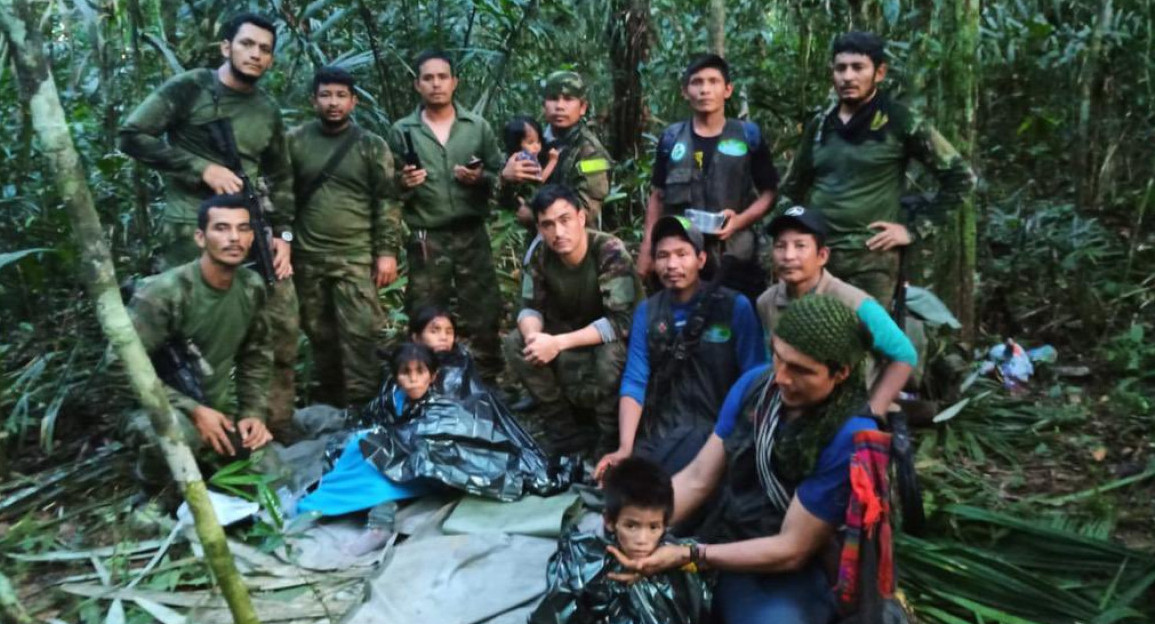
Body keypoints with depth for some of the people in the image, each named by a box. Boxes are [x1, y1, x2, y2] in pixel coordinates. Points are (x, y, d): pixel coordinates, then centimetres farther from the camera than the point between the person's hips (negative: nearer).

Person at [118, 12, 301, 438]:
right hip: (190, 231, -5)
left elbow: (281, 178, 19)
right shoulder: (189, 88, -2)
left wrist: (283, 234, 8)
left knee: (282, 324, 4)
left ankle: (277, 423, 18)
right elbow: (131, 136, -7)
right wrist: (203, 168, -14)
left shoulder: (268, 112, 14)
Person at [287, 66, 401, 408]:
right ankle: (326, 405, 26)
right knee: (320, 335, 11)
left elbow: (386, 202, 0)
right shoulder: (294, 141, 5)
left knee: (359, 334, -7)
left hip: (356, 257, -2)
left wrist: (387, 251, -7)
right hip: (307, 257, 2)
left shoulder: (372, 145, 2)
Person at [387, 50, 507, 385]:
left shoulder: (478, 127, 7)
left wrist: (480, 178, -12)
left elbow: (501, 177, 7)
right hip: (426, 240, 0)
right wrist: (403, 184, -16)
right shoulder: (402, 131, 4)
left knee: (483, 318, 4)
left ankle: (487, 387, 17)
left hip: (472, 235, 1)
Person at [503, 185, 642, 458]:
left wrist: (558, 343, -38)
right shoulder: (540, 256, -12)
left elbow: (622, 322, -33)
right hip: (575, 338, 5)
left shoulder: (610, 252, -28)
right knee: (516, 343, -16)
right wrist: (533, 335, -32)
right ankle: (566, 430, -4)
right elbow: (530, 308, -7)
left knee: (609, 354, -38)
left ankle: (611, 437, -10)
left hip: (619, 341, -5)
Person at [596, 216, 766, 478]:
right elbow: (635, 381, 0)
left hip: (715, 427, -3)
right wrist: (625, 449, -13)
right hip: (658, 430, 4)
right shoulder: (646, 311, 9)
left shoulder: (735, 306, -2)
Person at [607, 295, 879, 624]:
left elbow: (791, 550, -18)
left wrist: (688, 557, -22)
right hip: (721, 544, 6)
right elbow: (697, 479, 0)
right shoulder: (755, 384, -4)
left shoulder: (852, 437, -22)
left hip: (789, 576, -5)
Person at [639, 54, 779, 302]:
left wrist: (740, 220, -13)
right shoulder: (671, 138, 7)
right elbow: (658, 197, 12)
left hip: (734, 259, -1)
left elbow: (769, 192, 5)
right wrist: (646, 252, 7)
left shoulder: (749, 135, 3)